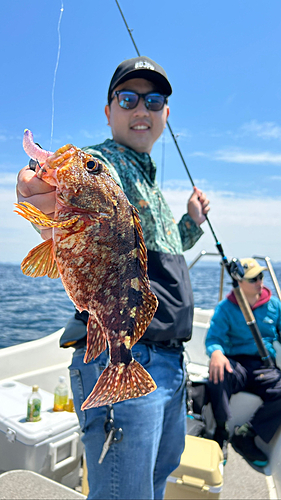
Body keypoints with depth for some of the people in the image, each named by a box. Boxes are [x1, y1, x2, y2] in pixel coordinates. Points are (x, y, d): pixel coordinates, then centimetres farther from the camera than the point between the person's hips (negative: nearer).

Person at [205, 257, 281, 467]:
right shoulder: (226, 308, 4)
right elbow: (213, 337, -6)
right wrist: (216, 352, -30)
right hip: (238, 365, -2)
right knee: (218, 373, -36)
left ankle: (245, 434, -16)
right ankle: (221, 433, -19)